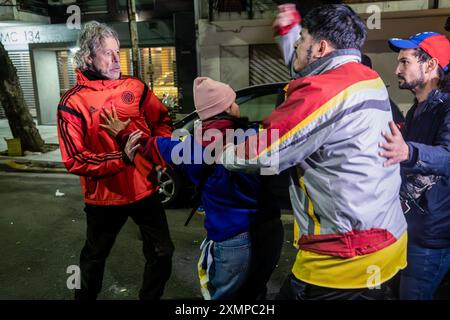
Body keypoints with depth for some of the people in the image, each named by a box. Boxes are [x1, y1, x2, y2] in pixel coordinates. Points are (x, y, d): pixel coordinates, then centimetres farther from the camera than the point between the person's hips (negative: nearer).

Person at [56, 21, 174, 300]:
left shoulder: (135, 87, -2)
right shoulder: (73, 103, -12)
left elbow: (162, 121, 8)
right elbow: (74, 160, -15)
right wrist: (121, 158, -26)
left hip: (145, 190, 3)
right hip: (104, 197, -2)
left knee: (162, 254, 14)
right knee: (95, 257, 21)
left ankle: (151, 297, 39)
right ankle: (86, 297, 50)